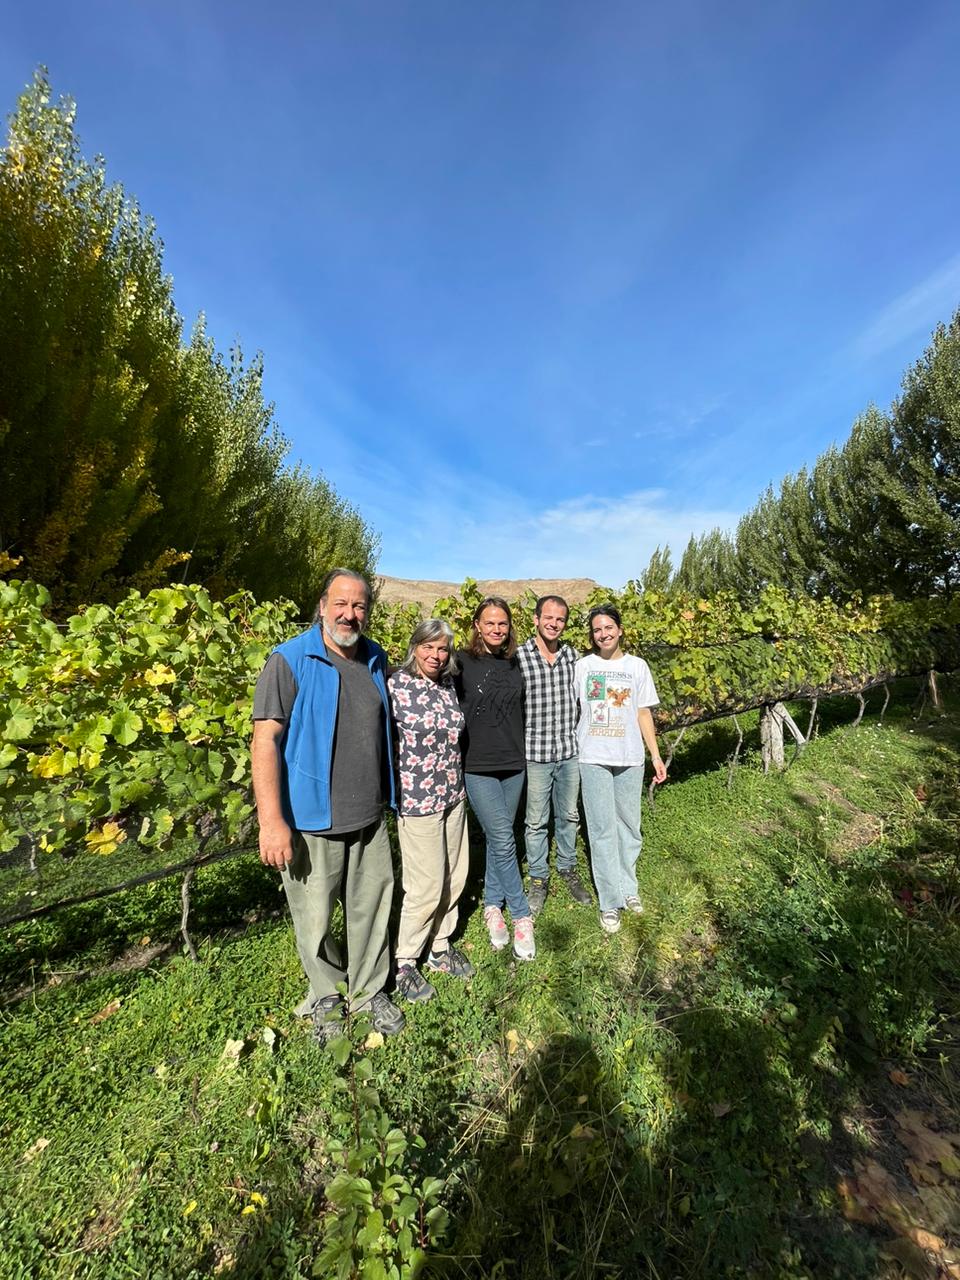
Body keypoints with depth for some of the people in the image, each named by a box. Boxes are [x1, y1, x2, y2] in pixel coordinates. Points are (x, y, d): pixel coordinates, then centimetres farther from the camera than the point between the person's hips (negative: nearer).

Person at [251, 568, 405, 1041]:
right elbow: (265, 739, -17)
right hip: (310, 819, -4)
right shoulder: (289, 661, -13)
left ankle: (370, 989, 40)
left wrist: (387, 794, 19)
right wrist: (271, 820, -22)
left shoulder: (376, 660, 5)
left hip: (369, 816, 5)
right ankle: (324, 996, 40)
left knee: (370, 907, 17)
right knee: (314, 917, 13)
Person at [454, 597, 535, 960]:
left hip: (513, 765, 4)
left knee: (499, 839, 14)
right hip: (478, 767, -4)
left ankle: (493, 906, 32)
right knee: (503, 841, -5)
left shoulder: (515, 663, 7)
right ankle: (521, 916, 14)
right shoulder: (462, 663, -7)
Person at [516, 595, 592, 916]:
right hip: (534, 755, -4)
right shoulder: (518, 656, -12)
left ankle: (568, 869, 41)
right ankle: (538, 880, 31)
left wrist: (578, 739, 14)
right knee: (536, 821, 11)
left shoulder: (571, 655, 3)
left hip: (569, 752, 4)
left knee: (568, 816, 19)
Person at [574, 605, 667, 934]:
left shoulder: (637, 666, 3)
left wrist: (656, 756, 5)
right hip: (593, 758, -1)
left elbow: (643, 714, 7)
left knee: (628, 825, 12)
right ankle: (610, 901, 15)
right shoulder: (582, 666, -1)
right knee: (602, 829, 3)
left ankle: (628, 887, 32)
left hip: (630, 758, 2)